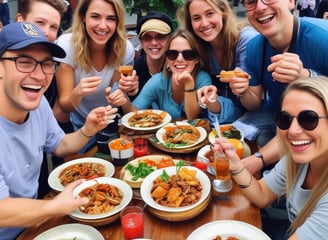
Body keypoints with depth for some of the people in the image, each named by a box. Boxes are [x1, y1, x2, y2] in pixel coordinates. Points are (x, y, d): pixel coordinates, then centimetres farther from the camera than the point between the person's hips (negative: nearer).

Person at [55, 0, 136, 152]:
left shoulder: (125, 48, -19)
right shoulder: (67, 45, -25)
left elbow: (115, 93, -8)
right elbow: (63, 107, -23)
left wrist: (122, 92, -32)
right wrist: (77, 93, -45)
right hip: (79, 128, -2)